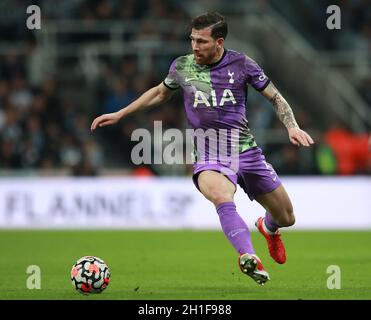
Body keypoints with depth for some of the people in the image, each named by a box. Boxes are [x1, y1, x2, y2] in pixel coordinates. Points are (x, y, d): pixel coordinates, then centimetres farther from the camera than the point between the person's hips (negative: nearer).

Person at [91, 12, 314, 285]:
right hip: (209, 155, -1)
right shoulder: (182, 66, 2)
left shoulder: (241, 64, -2)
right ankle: (248, 258, -54)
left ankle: (268, 227, 49)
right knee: (221, 196, -38)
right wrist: (119, 114, 23)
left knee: (286, 218, 10)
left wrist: (292, 127, -11)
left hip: (246, 150, 2)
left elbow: (275, 97, 6)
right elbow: (161, 93, 23)